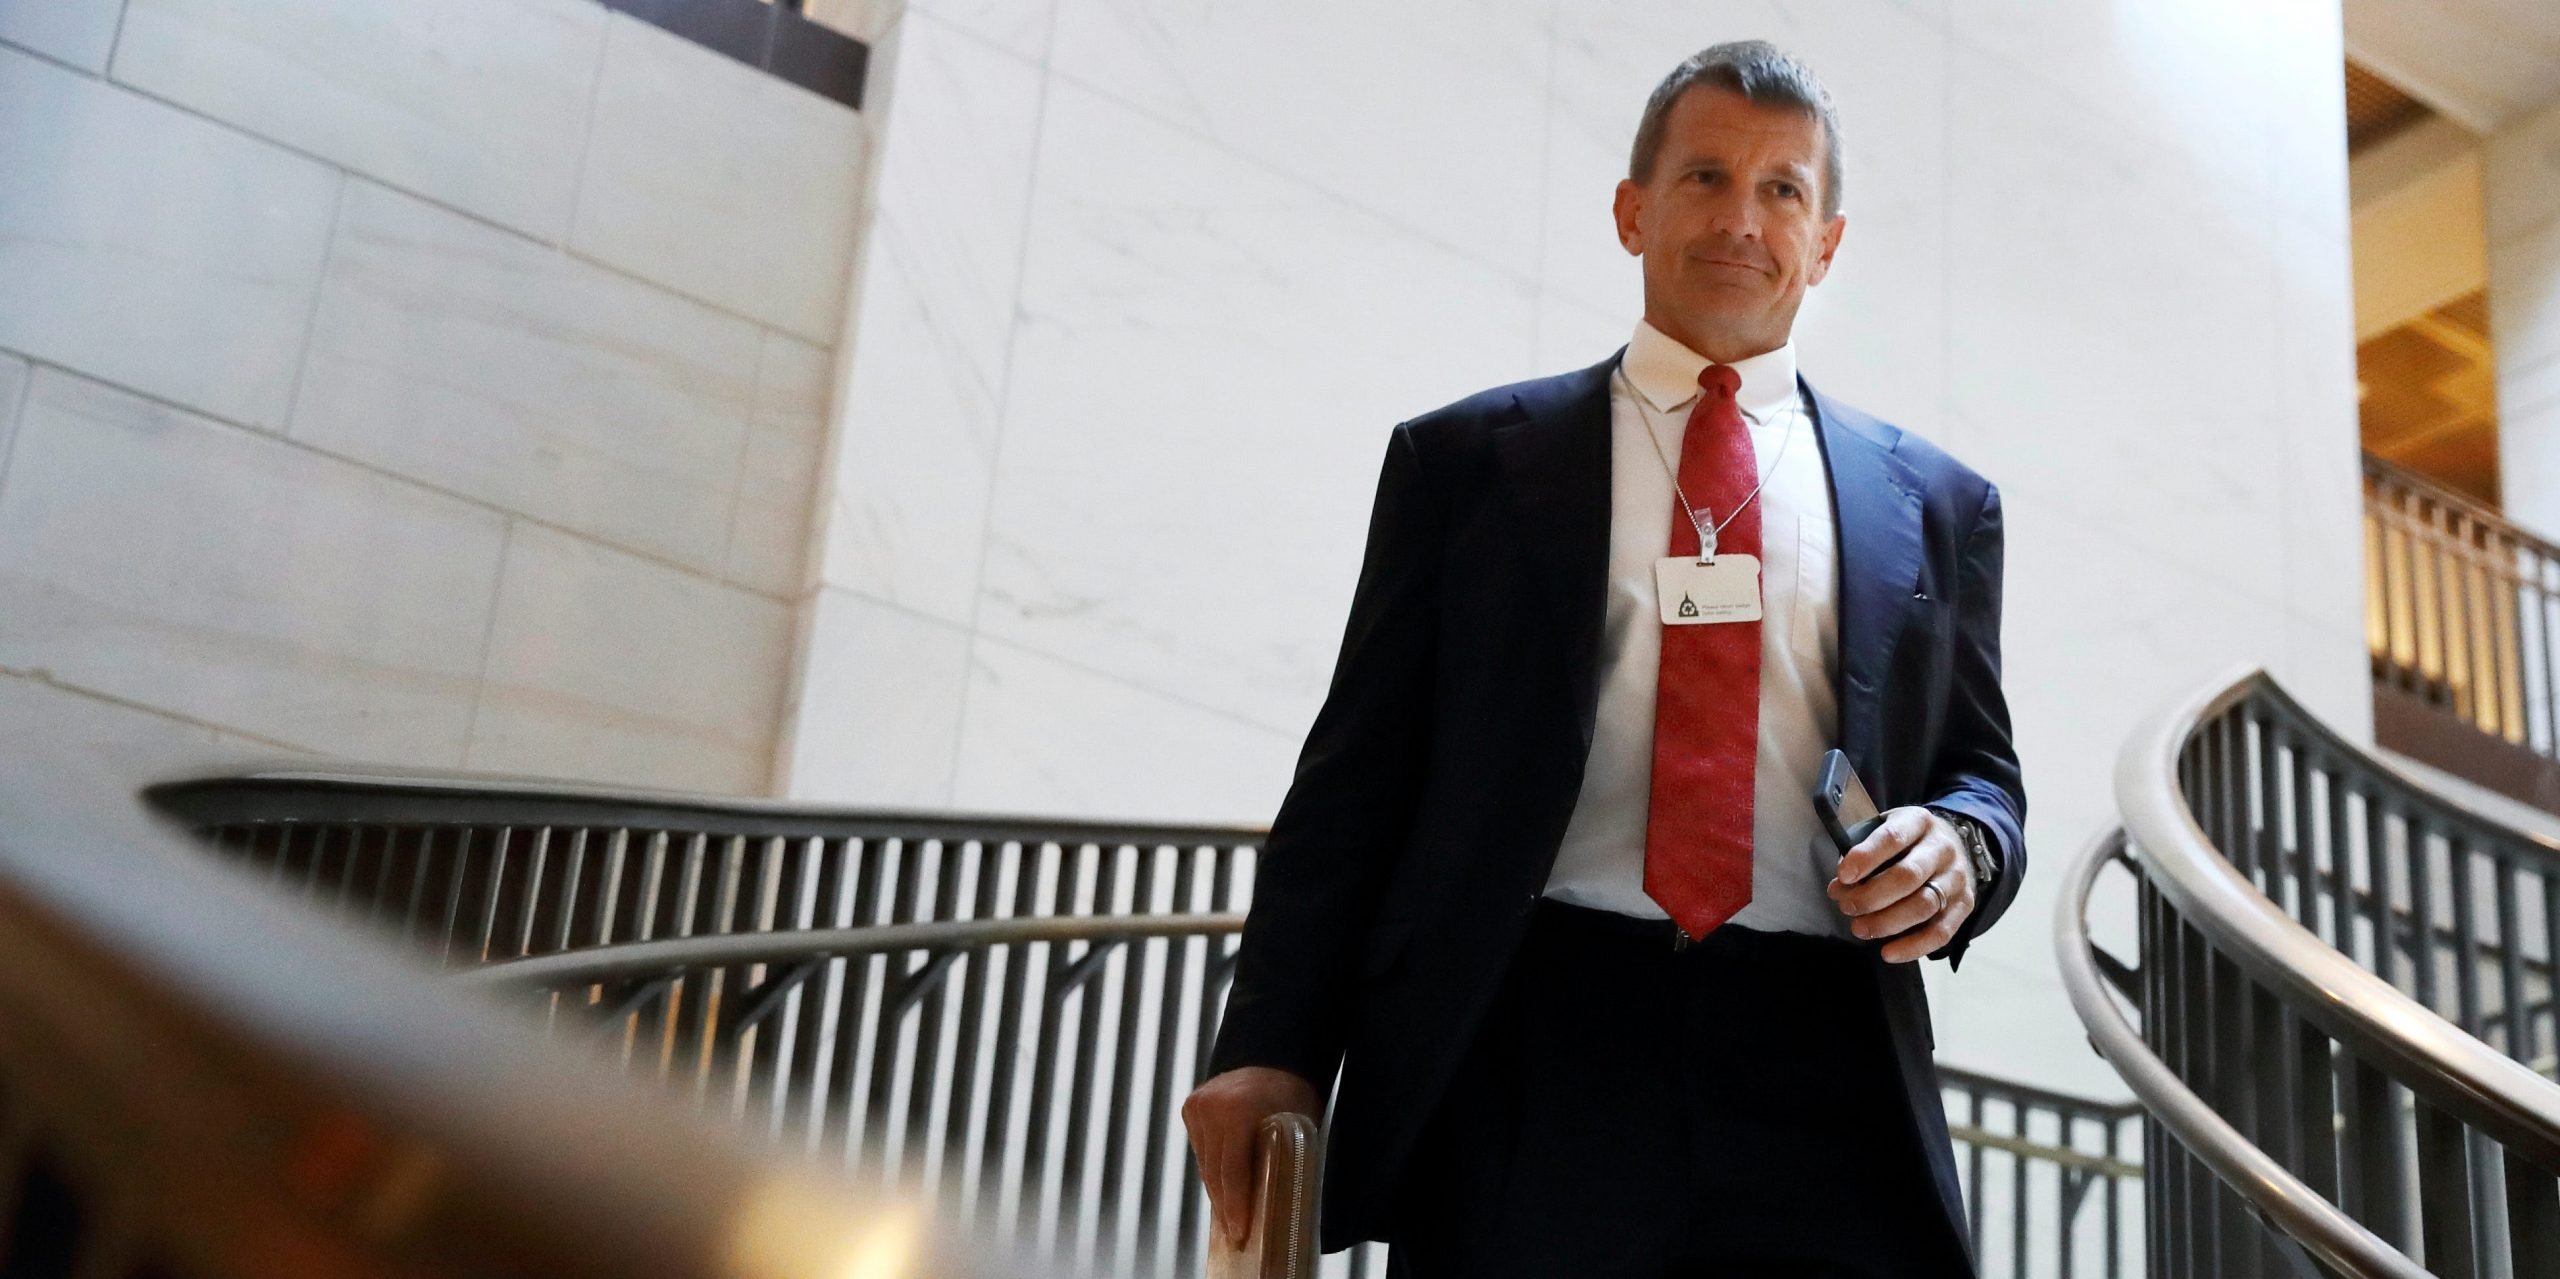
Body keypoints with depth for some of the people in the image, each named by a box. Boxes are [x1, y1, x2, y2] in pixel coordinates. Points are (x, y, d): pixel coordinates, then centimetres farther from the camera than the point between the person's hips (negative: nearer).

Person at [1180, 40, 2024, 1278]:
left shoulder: (1932, 503, 19)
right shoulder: (1462, 461, 12)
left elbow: (1981, 770, 21)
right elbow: (1361, 769, 7)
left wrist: (1959, 849, -4)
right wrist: (1274, 1047, -4)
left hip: (1825, 1083, 2)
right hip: (1528, 1059, -1)